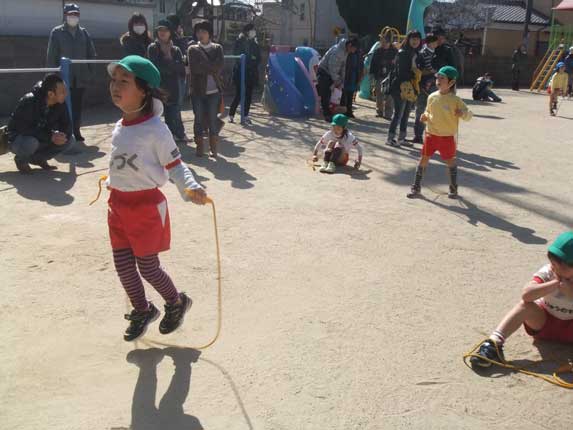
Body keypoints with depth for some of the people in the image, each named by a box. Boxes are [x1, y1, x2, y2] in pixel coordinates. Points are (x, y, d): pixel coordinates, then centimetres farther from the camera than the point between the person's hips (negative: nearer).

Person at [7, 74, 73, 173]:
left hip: (42, 139, 6)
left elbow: (66, 125, -6)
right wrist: (50, 137, -37)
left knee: (68, 140, -14)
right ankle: (21, 160, -3)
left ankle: (38, 158, 5)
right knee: (30, 142, -39)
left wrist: (61, 135, -30)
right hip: (18, 139, -6)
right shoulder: (29, 102, -29)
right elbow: (24, 129, -31)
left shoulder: (60, 103, -11)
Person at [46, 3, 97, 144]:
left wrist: (90, 72, 1)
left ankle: (76, 131, 15)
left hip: (80, 77, 3)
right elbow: (51, 55, -2)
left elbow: (91, 53, 9)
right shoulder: (57, 32, 0)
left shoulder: (84, 32, 9)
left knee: (77, 105, 7)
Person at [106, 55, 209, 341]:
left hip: (146, 206, -7)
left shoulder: (155, 129, -18)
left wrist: (190, 189, -31)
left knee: (147, 267, 4)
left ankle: (176, 303, 32)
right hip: (118, 204, 7)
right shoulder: (120, 127, 5)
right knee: (123, 266, 12)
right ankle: (142, 310, 36)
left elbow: (175, 165, -15)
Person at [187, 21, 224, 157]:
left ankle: (213, 148, 9)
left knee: (213, 119, 1)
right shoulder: (193, 49, 5)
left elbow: (220, 66, -9)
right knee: (199, 119, 3)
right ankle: (199, 147, 12)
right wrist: (211, 68, -11)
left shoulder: (217, 48, 8)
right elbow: (194, 68, -10)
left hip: (214, 90, 0)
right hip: (198, 90, 0)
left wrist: (203, 67, -12)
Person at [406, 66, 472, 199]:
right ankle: (416, 187, 13)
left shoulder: (455, 100, -9)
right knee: (424, 158, 4)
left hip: (447, 136, -3)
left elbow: (468, 115, -6)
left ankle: (453, 188, 24)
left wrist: (463, 113, -28)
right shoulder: (432, 97, 2)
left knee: (450, 161, 9)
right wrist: (425, 116, -4)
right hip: (431, 134, 3)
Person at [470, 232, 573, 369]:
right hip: (545, 322, 0)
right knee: (525, 304, -29)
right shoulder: (548, 272, -16)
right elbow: (526, 295, -33)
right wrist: (555, 283, -35)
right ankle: (494, 343, -40)